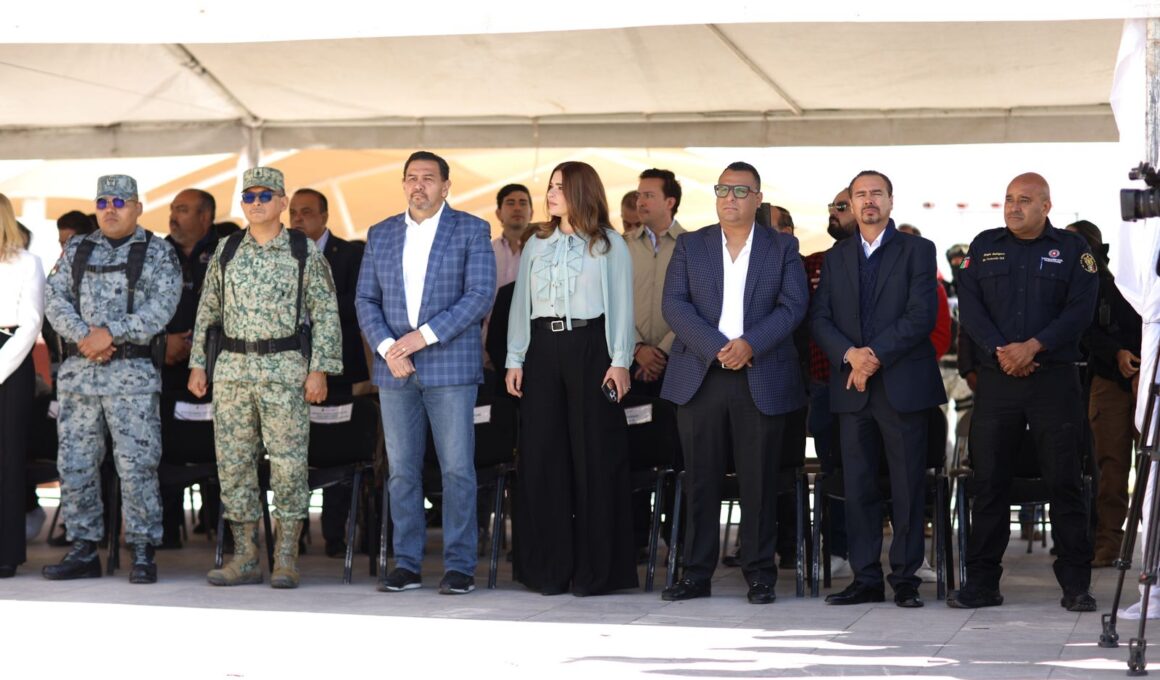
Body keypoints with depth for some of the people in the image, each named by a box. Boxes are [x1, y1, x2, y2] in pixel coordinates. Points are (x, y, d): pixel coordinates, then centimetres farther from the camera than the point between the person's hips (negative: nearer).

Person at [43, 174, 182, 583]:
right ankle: (83, 551, 14)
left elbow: (160, 308, -9)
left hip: (132, 370, -4)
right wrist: (83, 336, -12)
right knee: (75, 463, 5)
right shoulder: (76, 251, 14)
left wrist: (110, 333, -15)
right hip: (77, 370, 4)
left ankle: (143, 553, 1)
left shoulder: (158, 253, 3)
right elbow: (55, 300, 5)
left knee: (136, 465, -6)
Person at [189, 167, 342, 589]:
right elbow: (207, 312, 14)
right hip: (232, 367, 4)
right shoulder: (226, 251, 10)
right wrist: (197, 364, 8)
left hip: (285, 368, -4)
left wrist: (319, 369, -8)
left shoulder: (305, 253, 0)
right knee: (233, 462, 4)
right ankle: (245, 558, 11)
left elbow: (326, 314, -1)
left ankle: (286, 561, 3)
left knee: (288, 464, -4)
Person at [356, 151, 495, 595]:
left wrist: (425, 335, -15)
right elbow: (366, 300, 11)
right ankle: (407, 564, 11)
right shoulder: (381, 235, 13)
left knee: (457, 469, -4)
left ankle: (460, 566, 1)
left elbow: (480, 295, -8)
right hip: (395, 368, 4)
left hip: (451, 365, -4)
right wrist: (386, 347, -7)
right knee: (402, 470, 5)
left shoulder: (471, 231, 2)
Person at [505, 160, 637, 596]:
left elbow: (621, 306, 0)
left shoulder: (609, 245, 5)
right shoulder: (537, 244, 16)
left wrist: (620, 361, -8)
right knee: (541, 454, 1)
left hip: (589, 348, -4)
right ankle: (549, 568, 7)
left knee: (593, 455, -4)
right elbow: (521, 303, 14)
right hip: (543, 350, 4)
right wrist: (515, 359, 7)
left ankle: (595, 570, 2)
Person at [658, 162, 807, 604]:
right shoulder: (690, 246, 11)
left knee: (759, 480, 1)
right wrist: (716, 348, -13)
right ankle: (696, 573, 7)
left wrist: (750, 344, -15)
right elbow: (675, 304, 0)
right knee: (700, 479, 2)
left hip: (762, 379, -1)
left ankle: (759, 574, 7)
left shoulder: (783, 248, 9)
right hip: (700, 375, 1)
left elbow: (793, 305, -1)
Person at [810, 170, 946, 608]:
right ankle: (865, 579, 8)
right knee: (858, 486, 3)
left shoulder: (917, 250, 4)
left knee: (908, 486, -1)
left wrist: (877, 356, -15)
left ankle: (906, 579, 4)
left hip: (903, 384, -3)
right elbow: (819, 318, 7)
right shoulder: (836, 256, 15)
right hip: (852, 387, 3)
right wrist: (850, 354, -11)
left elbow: (921, 314, -8)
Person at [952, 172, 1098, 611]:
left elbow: (1080, 310, -5)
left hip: (1054, 379, -2)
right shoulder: (984, 247, 12)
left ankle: (1076, 585, 3)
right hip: (996, 378, 2)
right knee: (989, 480, 3)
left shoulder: (1072, 249, 6)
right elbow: (969, 306, 3)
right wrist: (1000, 352, -11)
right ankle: (982, 582, 9)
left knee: (1064, 482, -2)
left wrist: (1032, 346, -16)